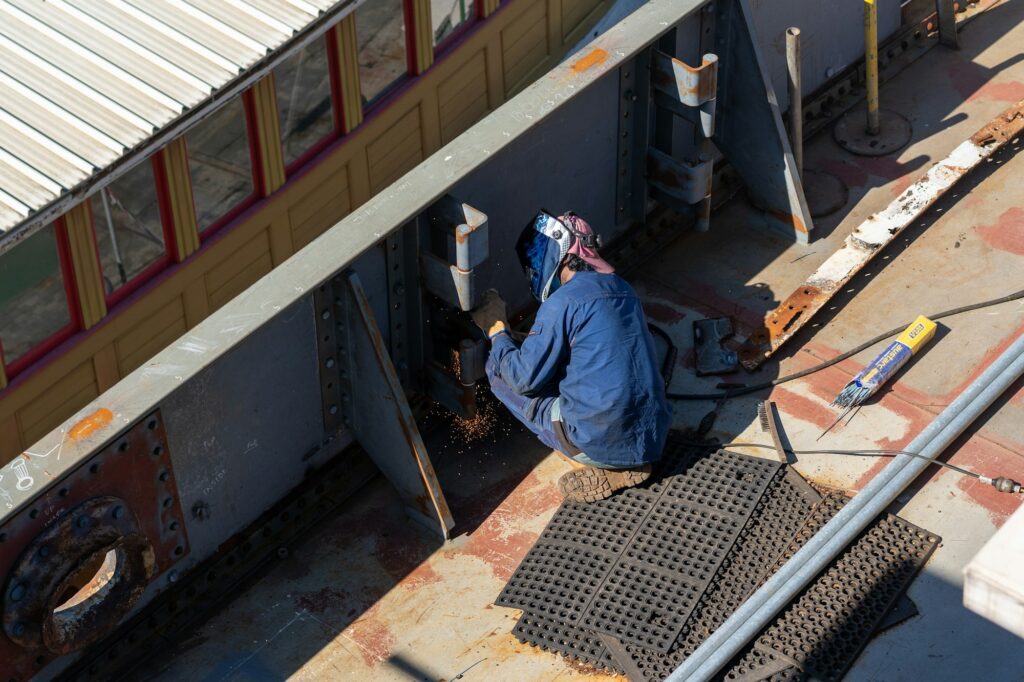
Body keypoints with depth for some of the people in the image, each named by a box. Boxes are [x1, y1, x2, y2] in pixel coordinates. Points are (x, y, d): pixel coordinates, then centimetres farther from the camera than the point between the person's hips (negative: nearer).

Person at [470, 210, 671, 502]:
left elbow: (525, 378, -7)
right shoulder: (621, 288, 11)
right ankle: (627, 467, 11)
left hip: (603, 445, -7)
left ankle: (594, 468, 1)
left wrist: (496, 329, 7)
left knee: (498, 369, 5)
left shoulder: (563, 302, -13)